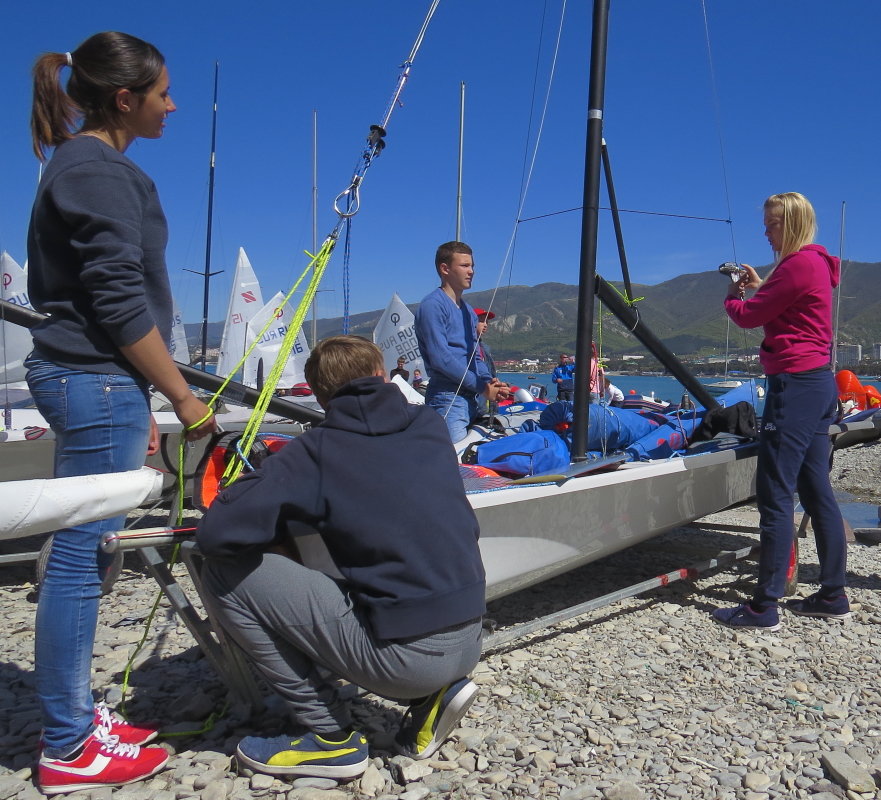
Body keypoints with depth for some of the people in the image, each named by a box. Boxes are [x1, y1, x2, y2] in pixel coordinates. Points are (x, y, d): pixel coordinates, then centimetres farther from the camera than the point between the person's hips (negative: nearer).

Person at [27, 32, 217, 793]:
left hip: (86, 378, 10)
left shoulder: (84, 165, 20)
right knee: (82, 553, -3)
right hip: (98, 382, -10)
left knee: (84, 552, 14)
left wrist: (139, 402, 21)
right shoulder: (101, 172, -11)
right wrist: (183, 396, -12)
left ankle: (73, 715, 27)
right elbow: (122, 305, -18)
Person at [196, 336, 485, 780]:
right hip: (470, 643, 7)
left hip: (405, 656, -7)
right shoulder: (431, 426, 7)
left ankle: (331, 736, 7)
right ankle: (432, 693, 15)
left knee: (226, 573, 0)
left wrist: (277, 530, 8)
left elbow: (215, 532, -14)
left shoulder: (319, 450, -8)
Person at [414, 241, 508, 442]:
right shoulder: (432, 305, -8)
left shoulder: (468, 311, 20)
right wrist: (482, 387, -13)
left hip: (471, 400, 9)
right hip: (447, 399, -9)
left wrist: (490, 382, 0)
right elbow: (440, 358, -16)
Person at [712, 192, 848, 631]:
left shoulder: (799, 265, -13)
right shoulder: (817, 263, 18)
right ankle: (833, 595, 21)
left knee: (775, 494, -8)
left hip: (795, 385, -10)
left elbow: (749, 316, -9)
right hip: (818, 383, 10)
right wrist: (759, 288, 17)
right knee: (816, 491, 13)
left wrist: (732, 297, 11)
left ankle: (764, 607, -3)